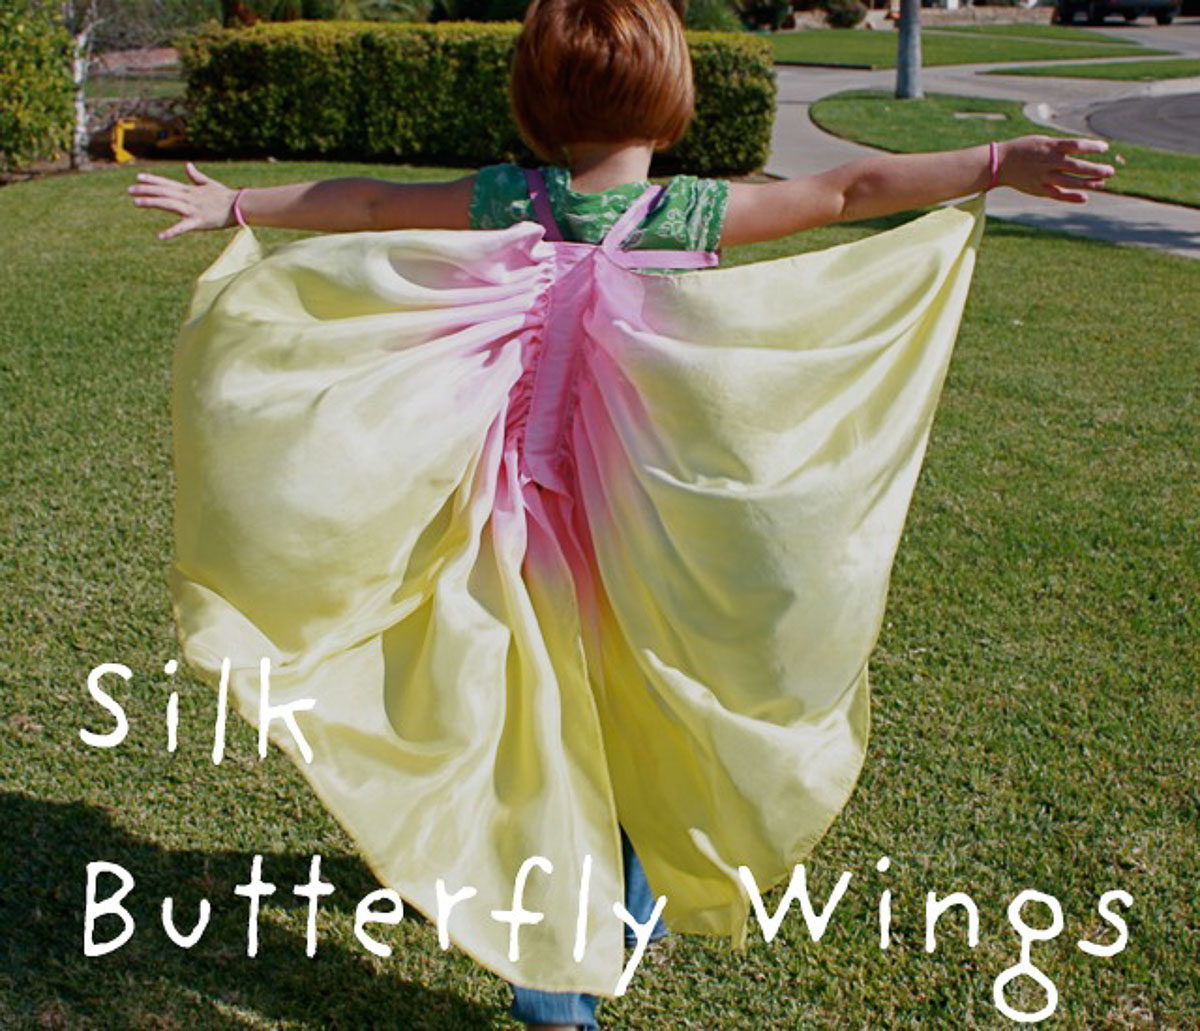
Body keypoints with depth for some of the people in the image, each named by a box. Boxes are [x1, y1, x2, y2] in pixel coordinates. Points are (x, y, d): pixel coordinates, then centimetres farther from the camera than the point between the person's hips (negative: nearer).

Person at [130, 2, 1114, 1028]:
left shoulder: (500, 201, -8)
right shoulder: (697, 213, -14)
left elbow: (364, 203, 3)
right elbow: (850, 189, -11)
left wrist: (234, 204, 16)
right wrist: (1000, 163, -4)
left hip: (528, 509, 2)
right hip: (657, 521, -1)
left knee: (535, 718, 10)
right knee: (643, 706, 21)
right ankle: (631, 902, 41)